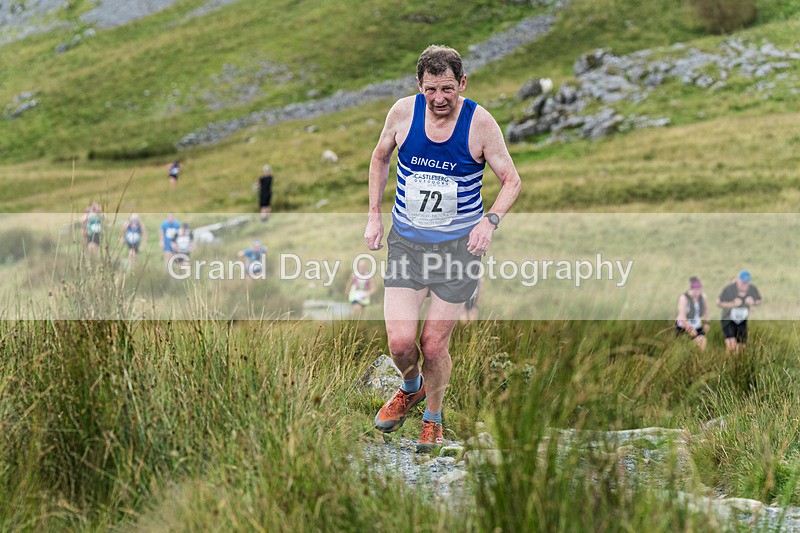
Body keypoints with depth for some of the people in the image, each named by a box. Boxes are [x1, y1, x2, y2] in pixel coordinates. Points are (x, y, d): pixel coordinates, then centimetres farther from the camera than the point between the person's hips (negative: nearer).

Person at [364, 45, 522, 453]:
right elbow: (380, 158, 13)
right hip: (406, 241, 2)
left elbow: (511, 180, -4)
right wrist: (374, 215, 7)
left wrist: (490, 220, -21)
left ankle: (433, 419, 28)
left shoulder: (480, 122, -13)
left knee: (434, 345, 0)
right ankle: (411, 388, 27)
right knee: (400, 341, -9)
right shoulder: (403, 112, -7)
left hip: (459, 245, -2)